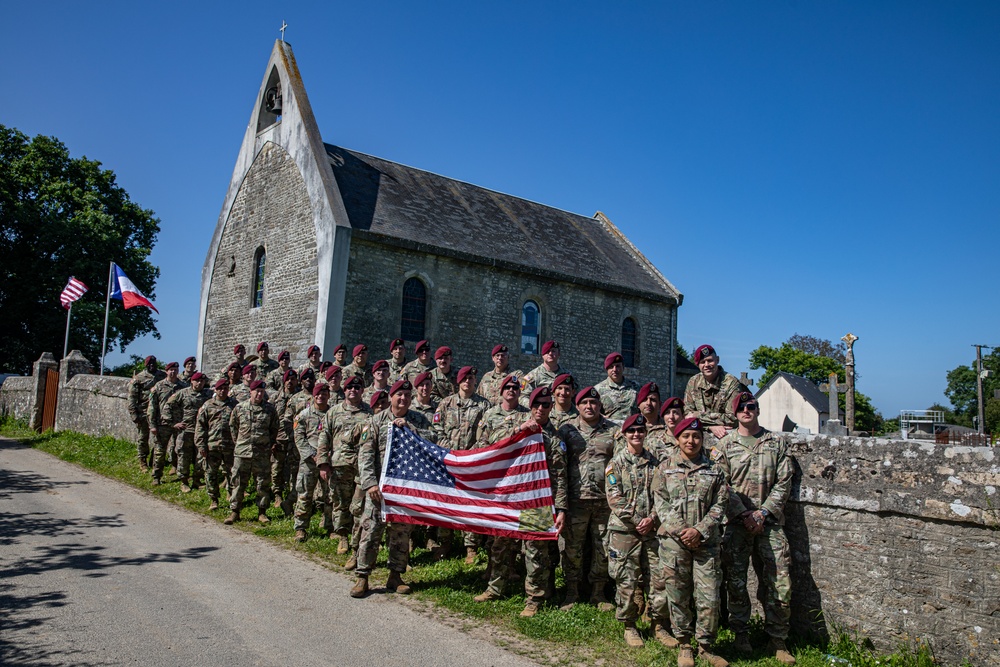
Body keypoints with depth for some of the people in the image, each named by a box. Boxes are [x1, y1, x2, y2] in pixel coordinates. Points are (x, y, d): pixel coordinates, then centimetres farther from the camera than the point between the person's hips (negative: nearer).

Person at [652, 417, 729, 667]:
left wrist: (699, 530, -10)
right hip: (673, 541, 0)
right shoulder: (665, 467, 5)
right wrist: (680, 531, -10)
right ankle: (684, 644, 22)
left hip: (706, 542, 1)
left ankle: (706, 646, 19)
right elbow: (661, 502, 0)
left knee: (709, 596, 1)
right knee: (678, 595, 6)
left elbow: (720, 504, 3)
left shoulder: (713, 469, 8)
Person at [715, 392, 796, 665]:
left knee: (779, 582, -1)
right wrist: (744, 514, -10)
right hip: (736, 522, 0)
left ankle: (778, 641, 14)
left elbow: (783, 482, 3)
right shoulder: (725, 445, 5)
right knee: (736, 581, 4)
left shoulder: (776, 442, 8)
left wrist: (763, 512, -7)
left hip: (769, 520, 1)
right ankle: (741, 634, 21)